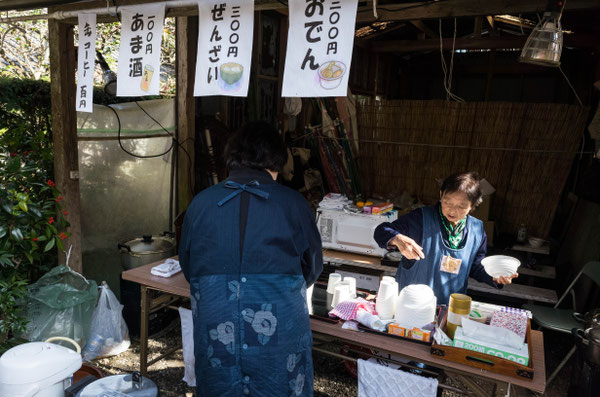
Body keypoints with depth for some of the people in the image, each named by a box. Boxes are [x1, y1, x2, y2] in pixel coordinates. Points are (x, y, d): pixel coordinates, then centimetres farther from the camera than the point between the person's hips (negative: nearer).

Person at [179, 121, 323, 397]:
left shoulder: (201, 203, -2)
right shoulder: (292, 203, -6)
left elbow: (187, 267, 8)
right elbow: (313, 266, 5)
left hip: (216, 331, 2)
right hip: (280, 331, -1)